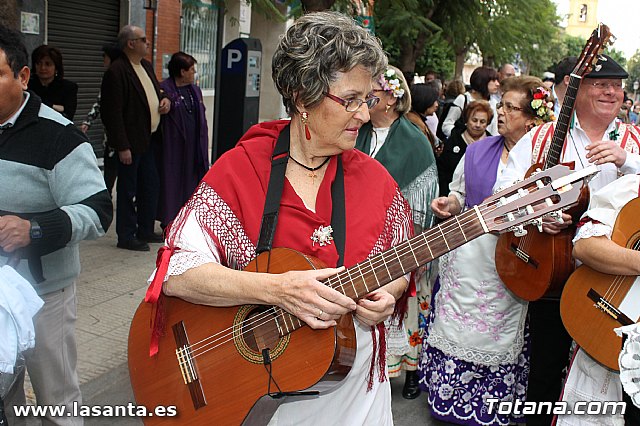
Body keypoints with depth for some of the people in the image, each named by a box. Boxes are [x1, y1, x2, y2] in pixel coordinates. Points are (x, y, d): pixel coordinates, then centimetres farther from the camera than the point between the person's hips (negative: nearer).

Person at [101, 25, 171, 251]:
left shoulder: (146, 66, 11)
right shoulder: (116, 71, -16)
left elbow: (155, 91, 28)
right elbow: (113, 112, -19)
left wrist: (165, 99, 4)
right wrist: (122, 147, -21)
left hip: (150, 138, 9)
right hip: (131, 141, -9)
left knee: (150, 186, 16)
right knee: (128, 190, 2)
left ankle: (145, 230, 29)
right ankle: (126, 236, 14)